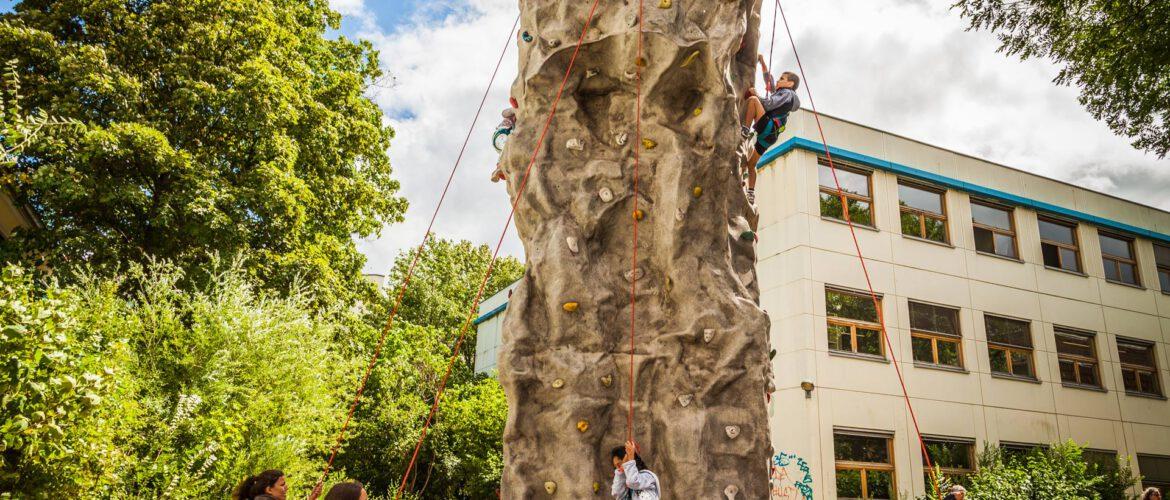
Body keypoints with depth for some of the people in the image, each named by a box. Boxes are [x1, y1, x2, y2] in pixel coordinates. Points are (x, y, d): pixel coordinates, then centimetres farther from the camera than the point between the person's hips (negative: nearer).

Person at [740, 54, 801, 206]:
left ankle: (745, 129, -29)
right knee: (750, 164, 12)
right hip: (766, 136, 9)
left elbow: (769, 104, -15)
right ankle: (751, 193, 10)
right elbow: (769, 80, 36)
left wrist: (755, 95, -3)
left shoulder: (787, 93, 1)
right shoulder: (780, 93, 28)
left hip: (767, 127, -9)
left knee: (753, 99, -21)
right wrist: (762, 62, 31)